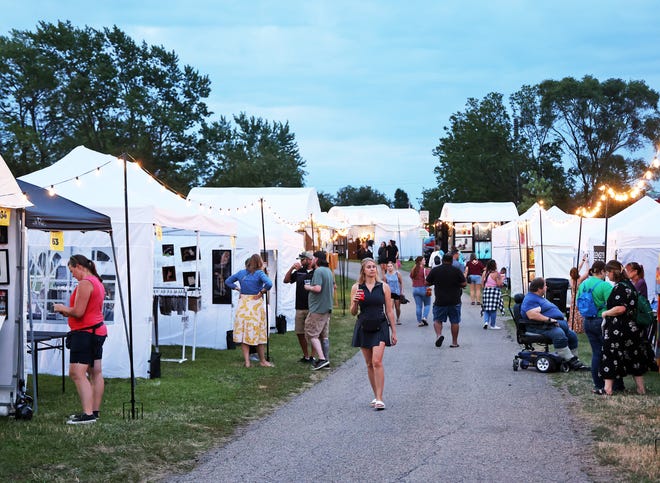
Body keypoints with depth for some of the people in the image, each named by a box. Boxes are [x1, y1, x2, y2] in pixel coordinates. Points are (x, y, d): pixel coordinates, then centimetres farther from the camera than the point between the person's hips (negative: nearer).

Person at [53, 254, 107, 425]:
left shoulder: (85, 284, -16)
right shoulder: (97, 282, 16)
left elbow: (78, 312, -21)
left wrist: (63, 308, -4)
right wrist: (68, 311, 15)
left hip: (85, 333, -11)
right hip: (98, 330, 11)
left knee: (77, 373, -12)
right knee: (96, 373, 11)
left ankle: (88, 414, -18)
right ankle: (95, 411, 17)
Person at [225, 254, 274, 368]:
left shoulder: (241, 273, 7)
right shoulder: (259, 273, -8)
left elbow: (228, 282, 17)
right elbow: (269, 283, -24)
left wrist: (238, 288, 11)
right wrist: (262, 292, -9)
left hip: (243, 304, 4)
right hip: (256, 303, -4)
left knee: (244, 333, 6)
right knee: (258, 333, 6)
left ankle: (247, 361, 3)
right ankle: (262, 361, 16)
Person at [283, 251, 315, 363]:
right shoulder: (299, 272, 11)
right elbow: (286, 280, 10)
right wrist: (292, 268, -1)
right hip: (300, 308, 5)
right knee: (300, 333, 7)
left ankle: (312, 356, 6)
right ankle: (306, 356, 18)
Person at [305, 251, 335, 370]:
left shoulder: (318, 271, -16)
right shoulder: (329, 271, 14)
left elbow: (317, 288, -25)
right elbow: (333, 288, 22)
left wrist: (308, 287, -9)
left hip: (317, 308, -9)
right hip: (327, 307, 9)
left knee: (312, 333, -5)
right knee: (324, 335, 13)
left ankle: (322, 358, -14)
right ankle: (326, 359, 14)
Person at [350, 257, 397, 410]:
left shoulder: (383, 287, 2)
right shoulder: (356, 288, 3)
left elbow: (389, 311, 6)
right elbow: (353, 312, 6)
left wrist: (394, 331, 6)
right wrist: (355, 302, -15)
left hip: (380, 327, -2)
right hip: (363, 327, 2)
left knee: (377, 362, -15)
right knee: (369, 364, 9)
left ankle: (379, 399, -14)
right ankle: (376, 396, 21)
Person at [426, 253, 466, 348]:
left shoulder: (435, 270, -2)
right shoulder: (457, 271, -5)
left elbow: (427, 283, 4)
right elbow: (464, 284, -3)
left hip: (440, 301, 0)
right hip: (454, 301, 0)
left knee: (437, 320, 11)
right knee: (454, 321, 9)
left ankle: (439, 334, -14)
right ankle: (454, 342, 13)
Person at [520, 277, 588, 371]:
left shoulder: (540, 298, 26)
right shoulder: (530, 300, -10)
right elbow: (532, 315, -25)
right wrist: (549, 319, -24)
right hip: (542, 327, -11)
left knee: (572, 335, 3)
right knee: (559, 334, -33)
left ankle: (574, 360, 4)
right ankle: (570, 360, -29)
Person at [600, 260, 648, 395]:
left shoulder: (620, 287, -17)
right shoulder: (629, 284, 11)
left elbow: (620, 308, -27)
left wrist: (605, 313, -12)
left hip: (617, 330, -9)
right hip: (632, 327, 9)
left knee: (610, 358, 1)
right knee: (634, 358, 15)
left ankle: (608, 389, 4)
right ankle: (641, 389, 21)